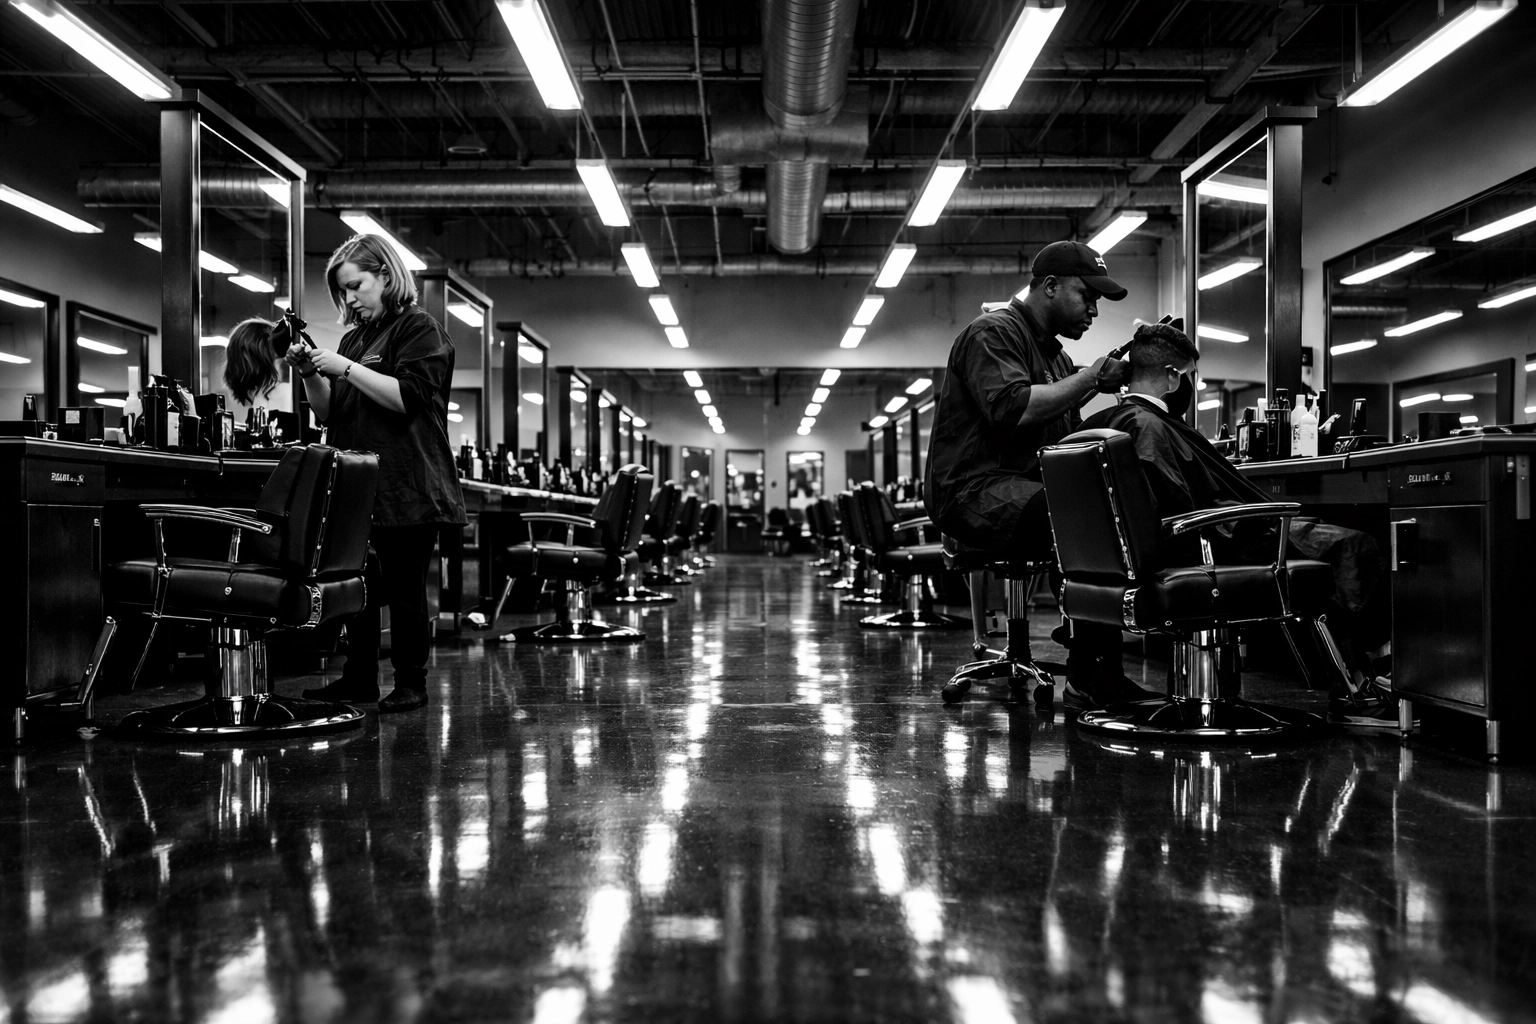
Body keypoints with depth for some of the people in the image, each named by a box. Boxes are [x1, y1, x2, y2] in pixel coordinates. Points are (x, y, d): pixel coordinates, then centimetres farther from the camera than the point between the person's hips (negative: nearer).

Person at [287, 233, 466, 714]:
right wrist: (309, 374, 3)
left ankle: (410, 682, 6)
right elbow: (330, 413, 19)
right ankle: (359, 677, 18)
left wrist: (346, 369, -14)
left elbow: (409, 397, -15)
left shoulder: (419, 328, -2)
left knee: (405, 588, -3)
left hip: (406, 488, -7)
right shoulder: (353, 338, 19)